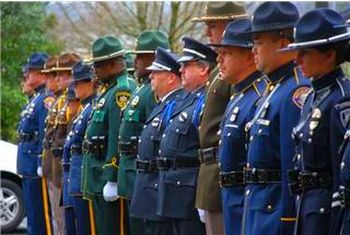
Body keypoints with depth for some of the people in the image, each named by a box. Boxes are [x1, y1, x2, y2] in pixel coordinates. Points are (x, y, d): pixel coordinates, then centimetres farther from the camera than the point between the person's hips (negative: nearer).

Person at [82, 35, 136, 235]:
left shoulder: (122, 91, -16)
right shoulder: (110, 90, 17)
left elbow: (120, 140, -22)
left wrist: (111, 179, -23)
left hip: (111, 174, -10)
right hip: (100, 180, 10)